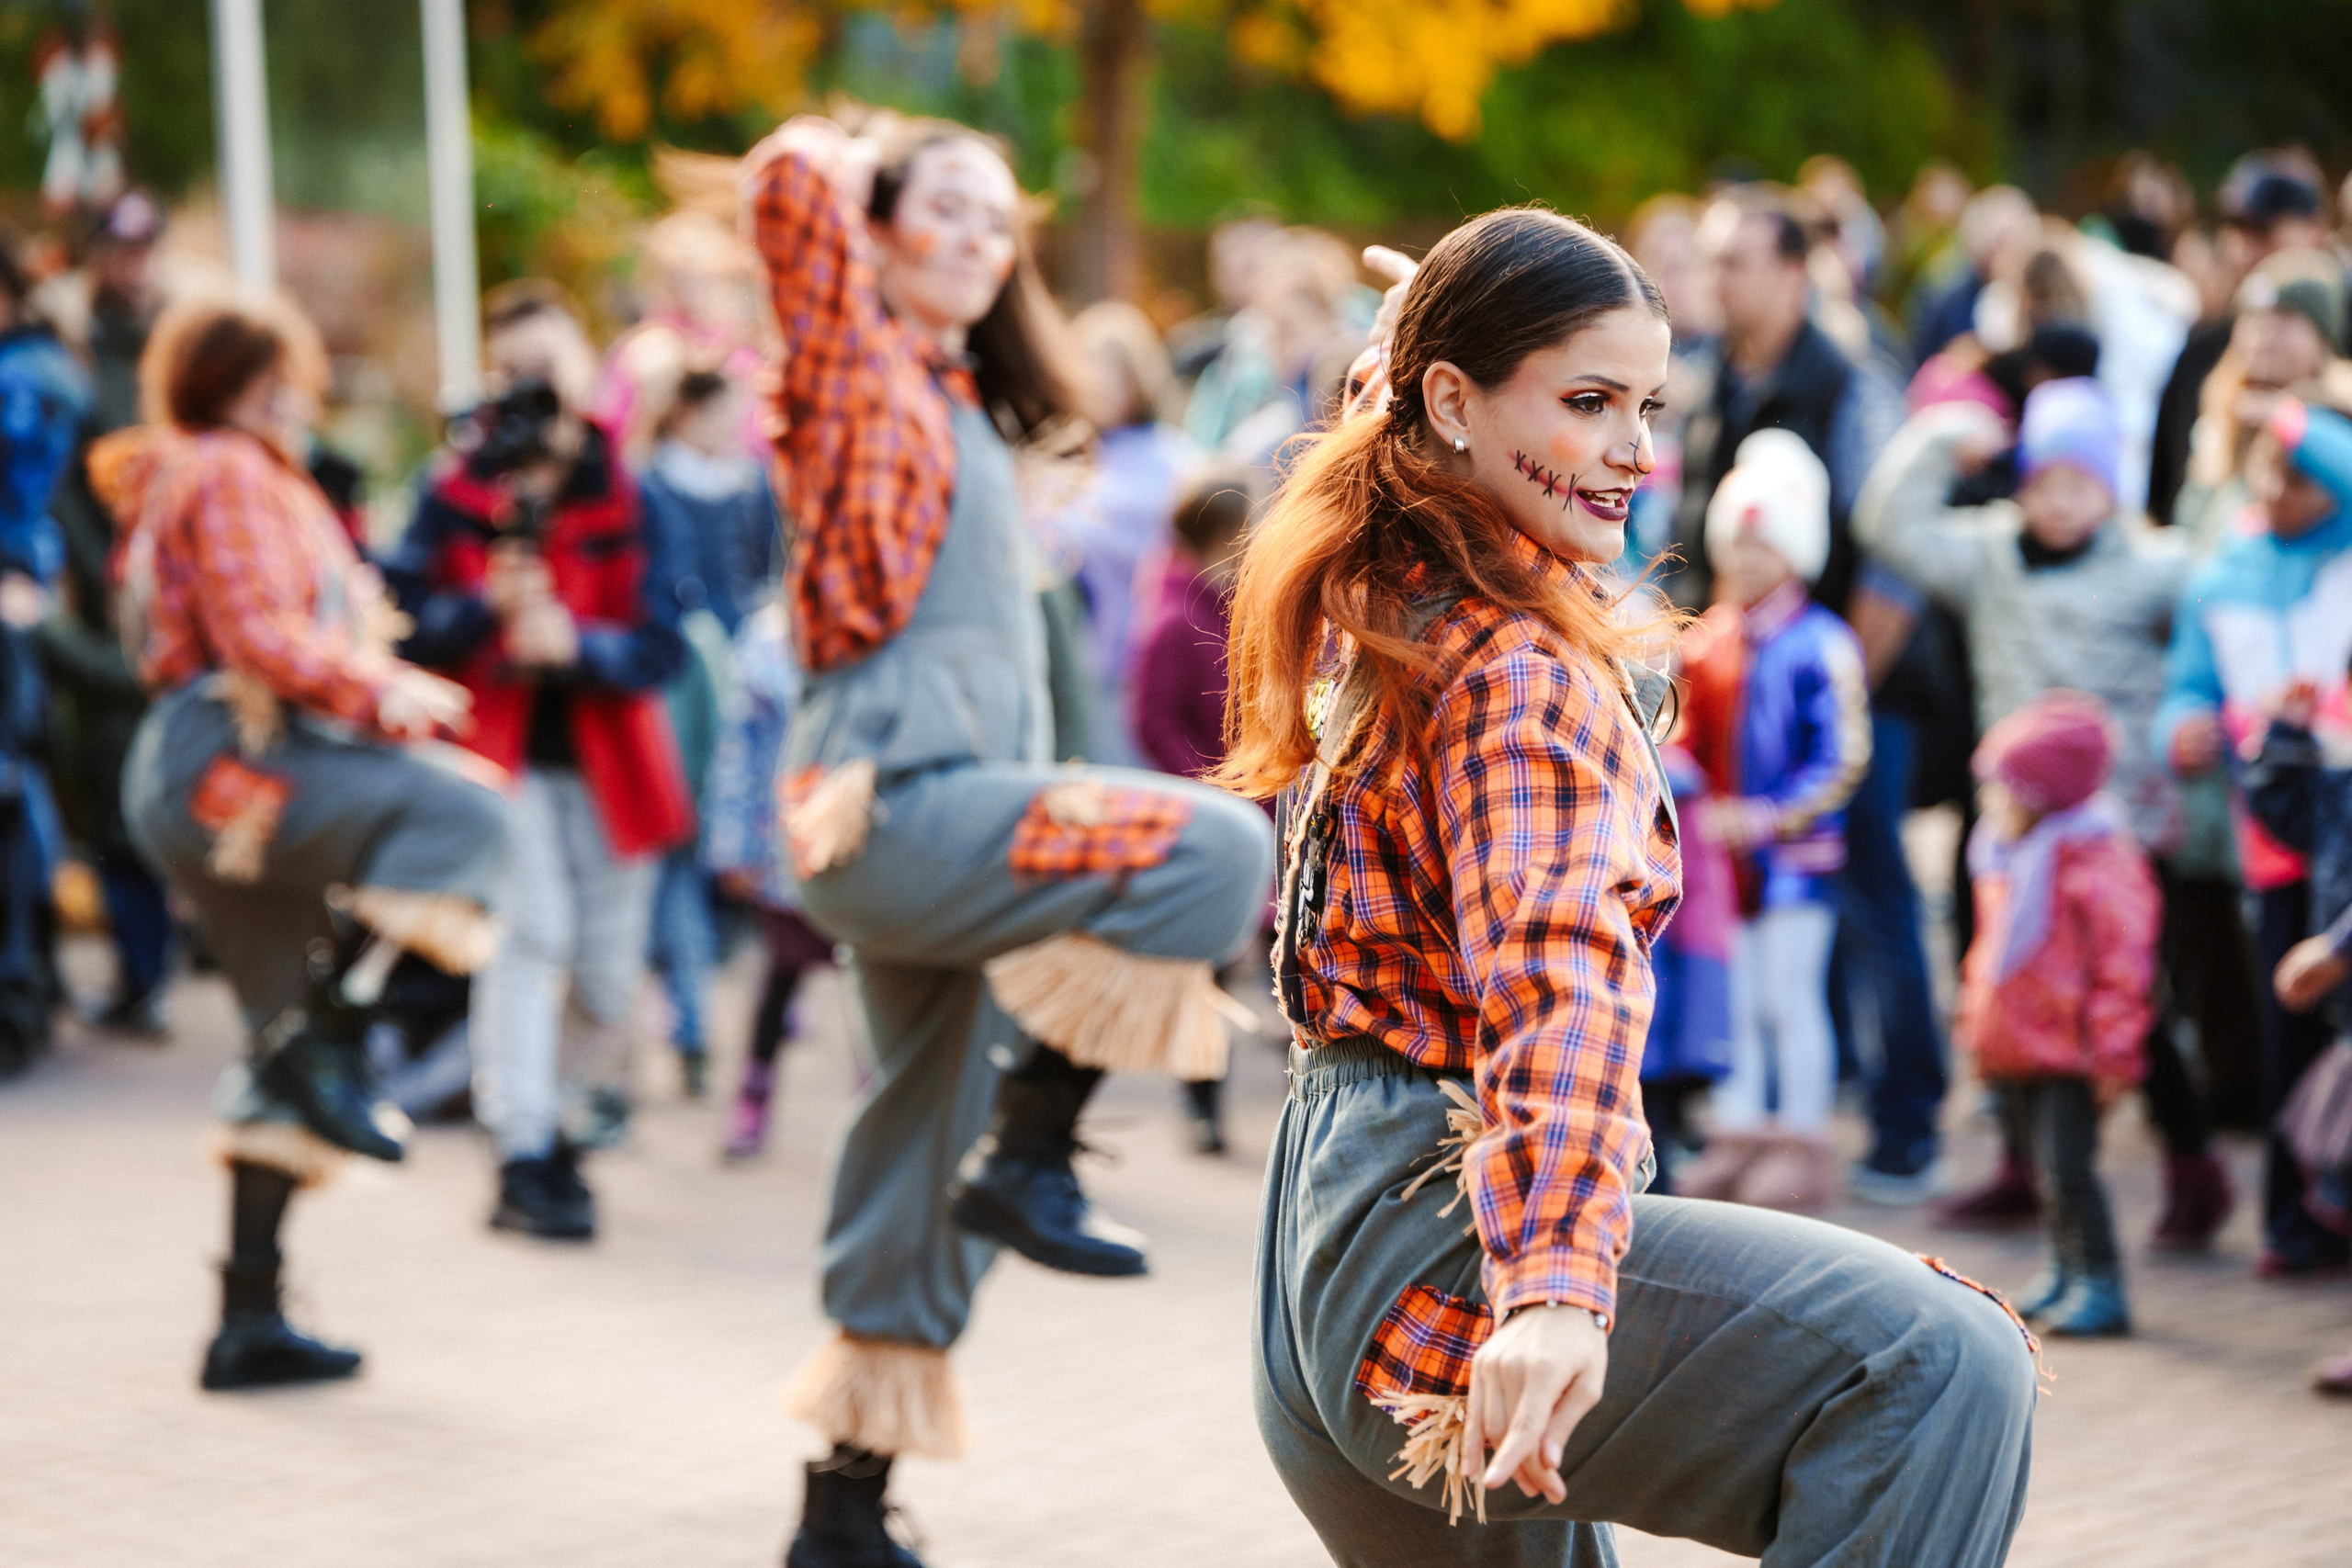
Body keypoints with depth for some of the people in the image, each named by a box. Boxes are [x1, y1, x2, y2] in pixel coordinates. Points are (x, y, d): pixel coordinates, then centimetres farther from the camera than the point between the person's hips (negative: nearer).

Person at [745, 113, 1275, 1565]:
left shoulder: (963, 409, 23)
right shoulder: (858, 371, -1)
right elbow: (789, 182, -15)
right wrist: (853, 159, 2)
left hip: (956, 809, 9)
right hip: (897, 802, -9)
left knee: (929, 1178, 9)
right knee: (1218, 845, -25)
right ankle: (1030, 1154, -18)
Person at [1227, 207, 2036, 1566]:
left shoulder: (1387, 618, 12)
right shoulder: (1524, 672, -16)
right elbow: (1556, 969, -32)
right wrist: (1556, 1285, -42)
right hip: (1438, 1234, -10)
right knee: (1934, 1366, -26)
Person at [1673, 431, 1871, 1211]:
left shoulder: (1821, 645, -8)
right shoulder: (1713, 643, 11)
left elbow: (1844, 758, -11)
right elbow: (1692, 740, 21)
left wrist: (1772, 817, -18)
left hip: (1795, 855, -6)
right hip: (1722, 853, 6)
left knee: (1790, 997, -2)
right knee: (1729, 997, 10)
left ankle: (1802, 1142, 7)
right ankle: (1737, 1137, 18)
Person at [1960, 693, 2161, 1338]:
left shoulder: (2094, 857, -16)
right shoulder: (2003, 853, 11)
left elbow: (2122, 956, -16)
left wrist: (2113, 1045, -17)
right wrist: (1975, 1018, 21)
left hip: (2070, 1048, -9)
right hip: (2017, 1042, 9)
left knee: (2068, 1165, -13)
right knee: (2049, 1166, 17)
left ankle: (2101, 1283, -6)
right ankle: (2066, 1268, 29)